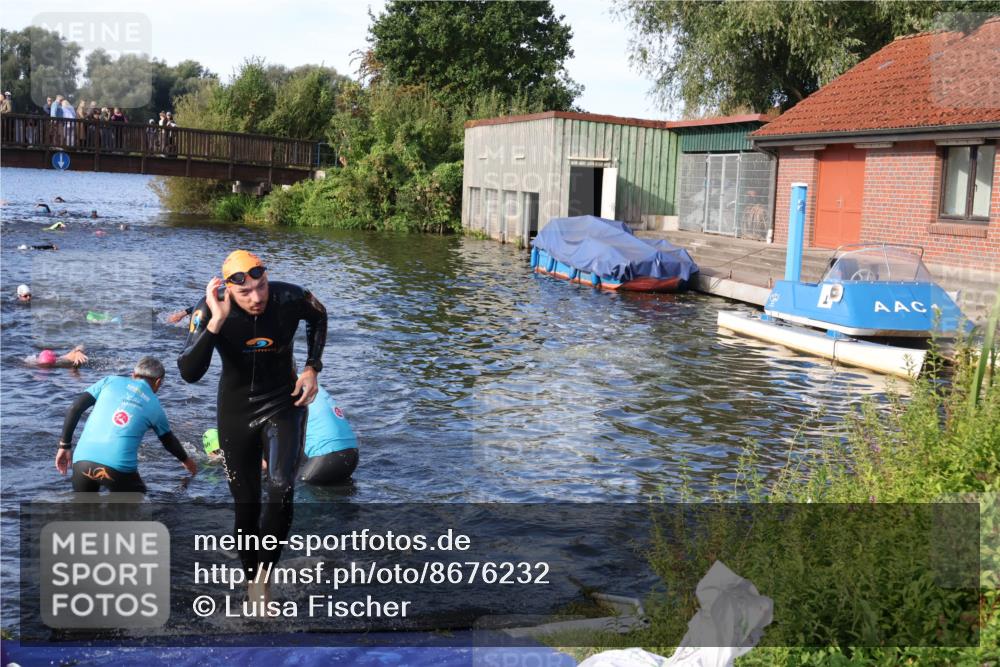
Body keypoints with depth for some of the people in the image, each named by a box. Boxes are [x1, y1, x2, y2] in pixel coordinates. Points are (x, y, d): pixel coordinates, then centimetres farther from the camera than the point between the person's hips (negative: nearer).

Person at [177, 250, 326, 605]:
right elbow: (189, 373, -30)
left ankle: (264, 576, -5)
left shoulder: (290, 298, -18)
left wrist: (312, 368, 0)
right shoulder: (210, 310, -21)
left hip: (284, 405, 0)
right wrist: (216, 321, -40)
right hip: (236, 412, 0)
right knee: (246, 504, 7)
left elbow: (318, 317, 7)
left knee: (280, 489, -22)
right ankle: (253, 583, 26)